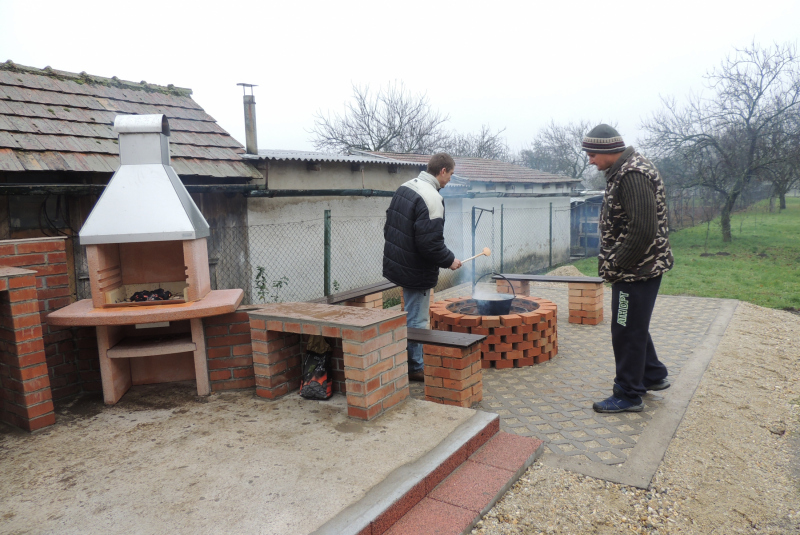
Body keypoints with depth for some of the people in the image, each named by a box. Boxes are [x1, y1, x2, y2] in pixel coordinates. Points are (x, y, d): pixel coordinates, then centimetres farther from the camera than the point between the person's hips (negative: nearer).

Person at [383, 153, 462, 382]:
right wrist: (449, 260, -12)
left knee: (415, 316, 21)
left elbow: (389, 227, 14)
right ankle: (415, 369, 18)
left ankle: (415, 364, 33)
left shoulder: (404, 188, 7)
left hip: (397, 263, 10)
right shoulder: (432, 198, -22)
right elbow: (430, 243, -27)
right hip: (416, 270, -10)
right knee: (416, 321, 4)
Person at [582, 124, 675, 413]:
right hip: (636, 268, 11)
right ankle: (654, 376, 39)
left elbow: (643, 230, -27)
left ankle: (628, 396, 13)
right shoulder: (624, 170, 12)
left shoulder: (633, 174, -21)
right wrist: (611, 261, 13)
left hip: (637, 270, -11)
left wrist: (615, 265, -19)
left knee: (627, 332, 0)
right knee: (634, 327, 22)